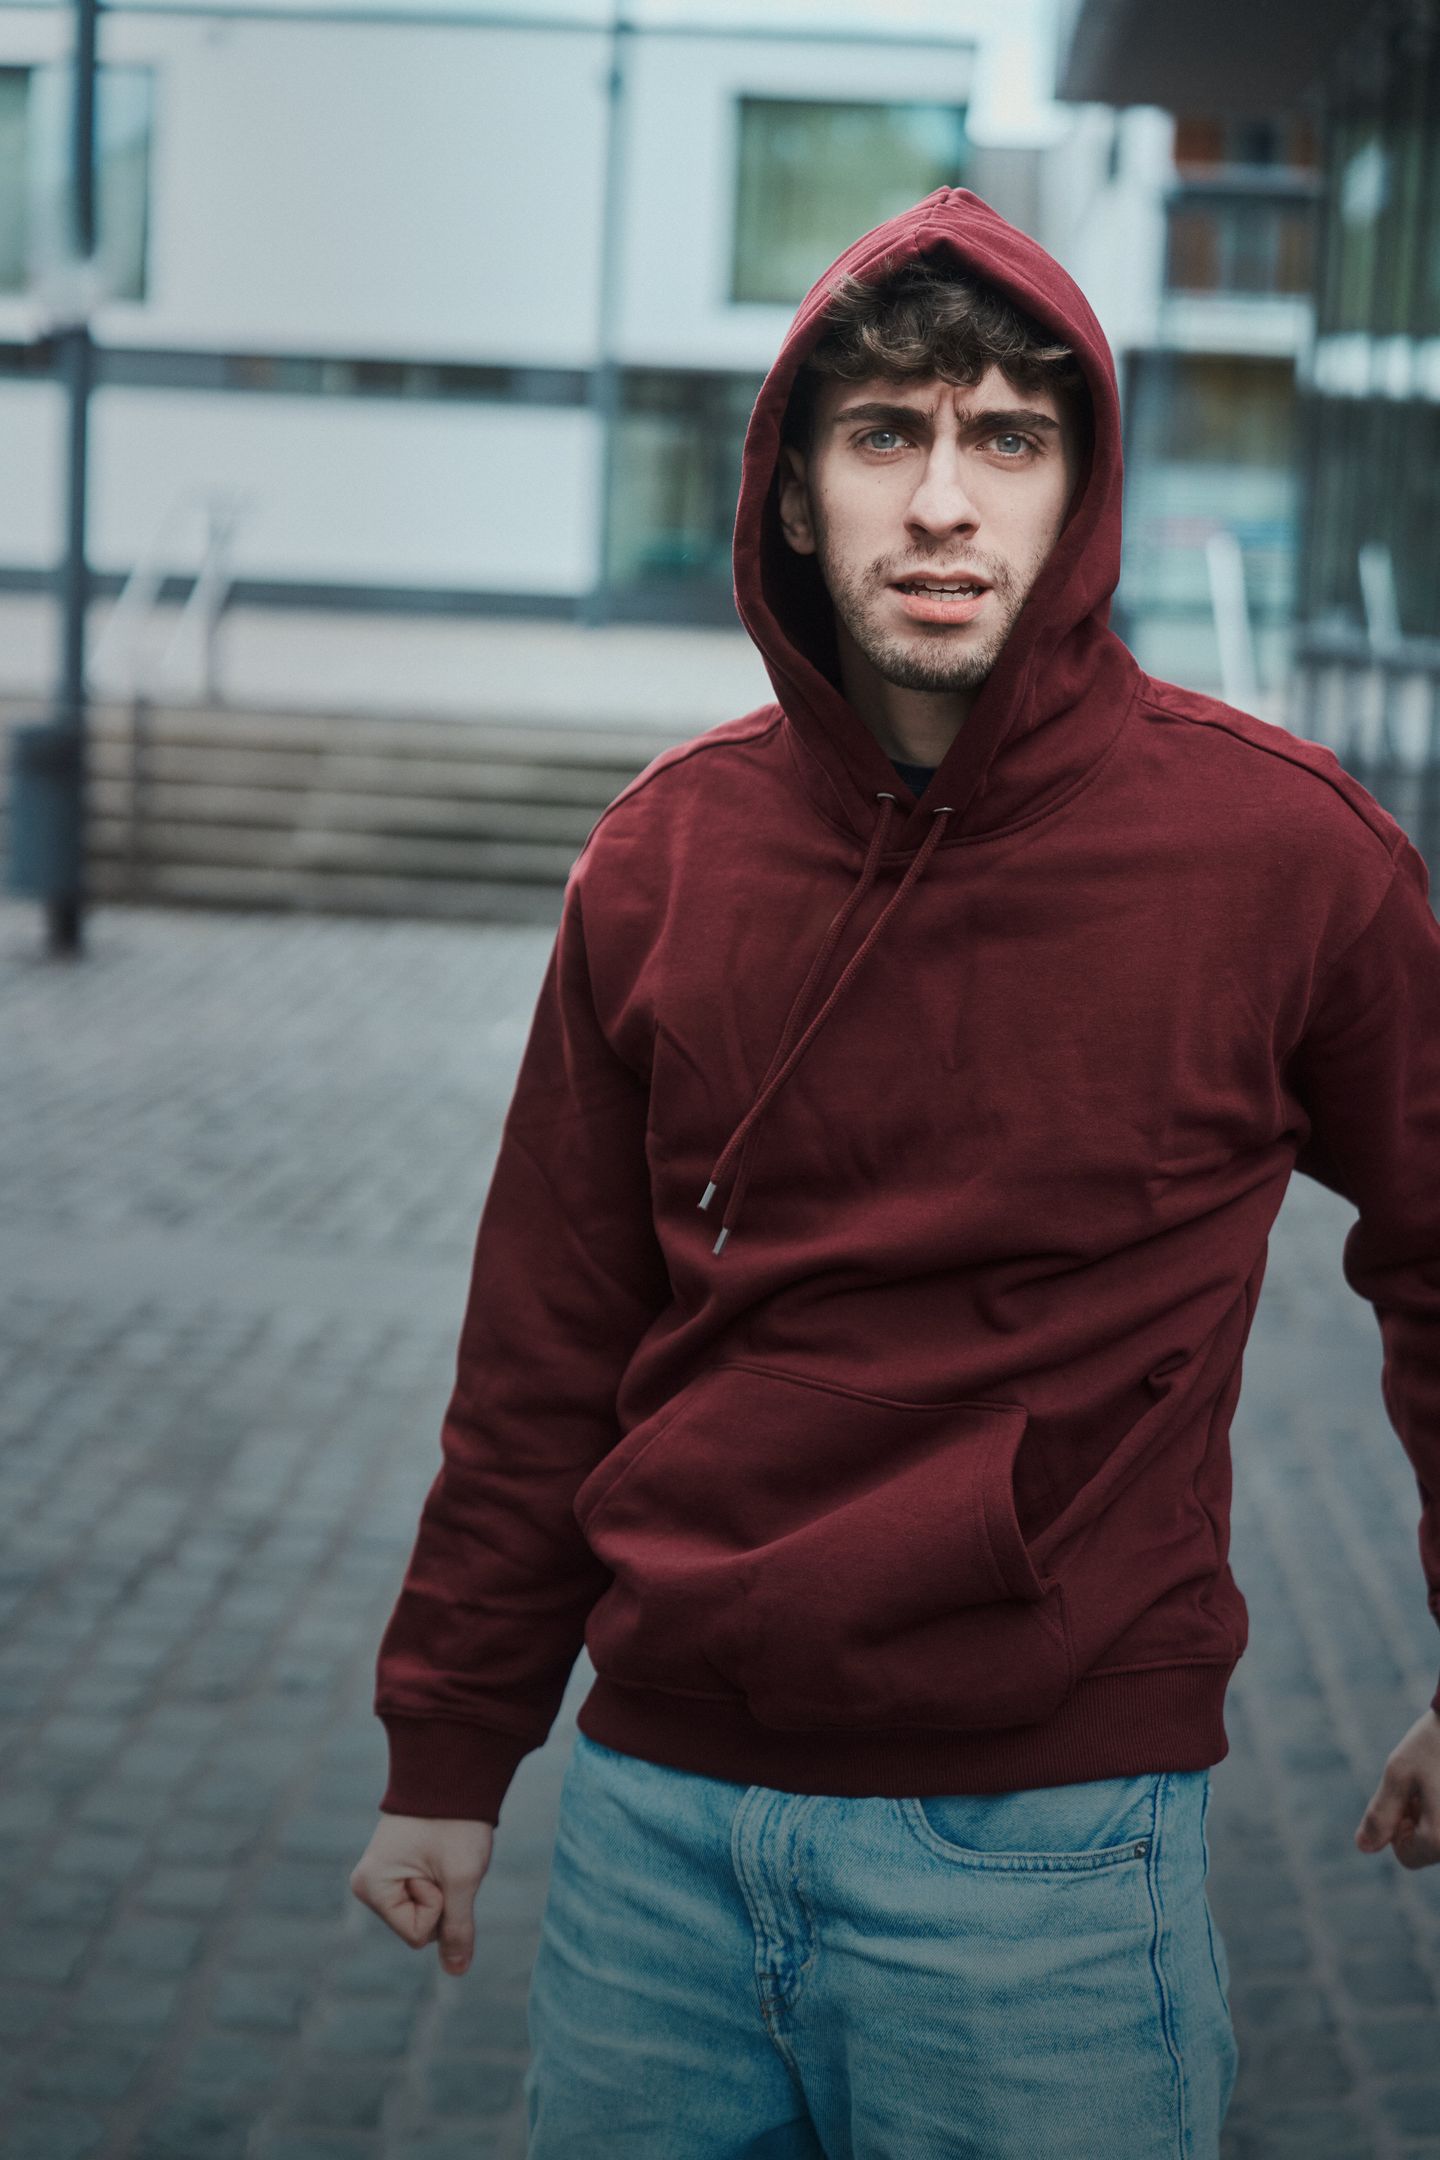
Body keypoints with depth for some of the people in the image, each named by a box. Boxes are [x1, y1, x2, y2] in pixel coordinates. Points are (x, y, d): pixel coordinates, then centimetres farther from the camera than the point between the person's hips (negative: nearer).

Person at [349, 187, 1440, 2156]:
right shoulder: (668, 852, 1)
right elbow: (548, 1346, 8)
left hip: (1042, 1841, -3)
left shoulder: (1279, 848, -9)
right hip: (656, 1804, 3)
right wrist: (448, 1756, 12)